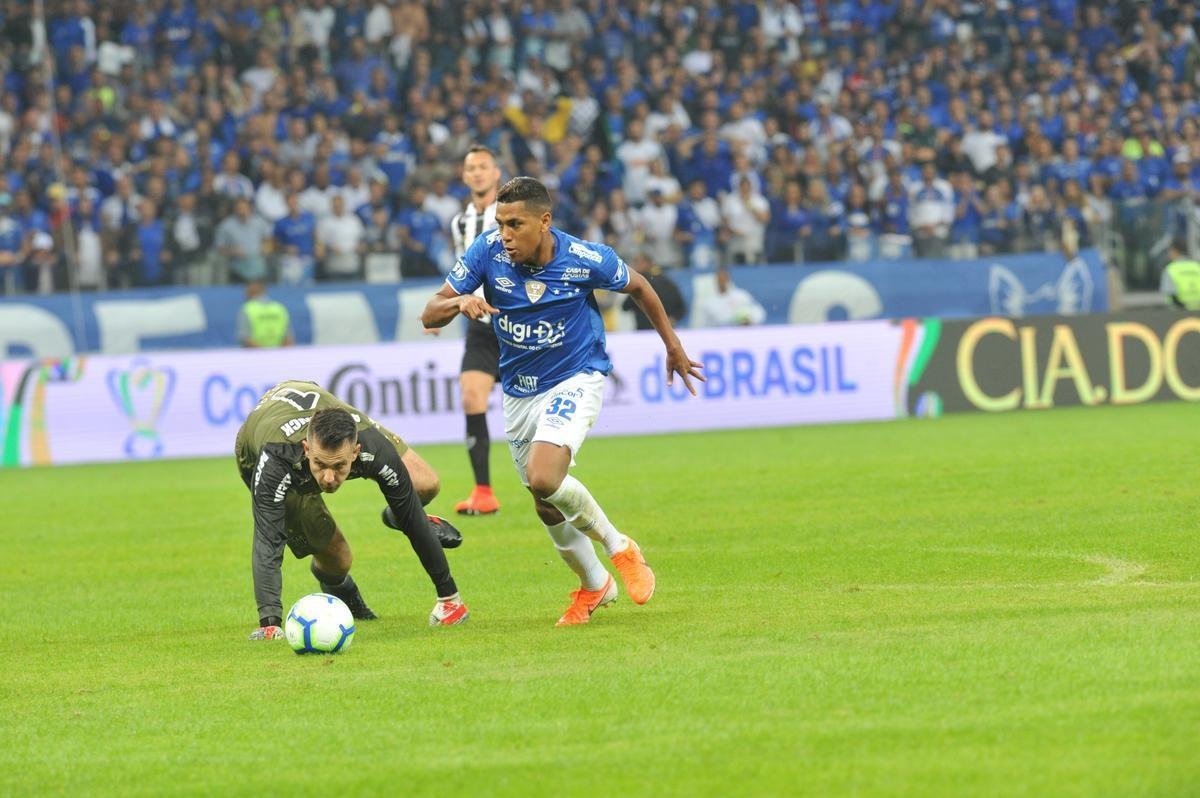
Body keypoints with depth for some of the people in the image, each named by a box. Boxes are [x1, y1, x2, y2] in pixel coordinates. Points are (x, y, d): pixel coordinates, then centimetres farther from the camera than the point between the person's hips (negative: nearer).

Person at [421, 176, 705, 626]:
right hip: (518, 390, 4)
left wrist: (673, 346, 10)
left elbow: (638, 287, 0)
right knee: (548, 506, 12)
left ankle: (618, 547, -3)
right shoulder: (488, 251, -16)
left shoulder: (585, 260, -21)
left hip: (576, 378, -4)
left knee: (544, 479, -27)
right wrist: (460, 303, -36)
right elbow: (430, 315, -13)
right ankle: (594, 586, 37)